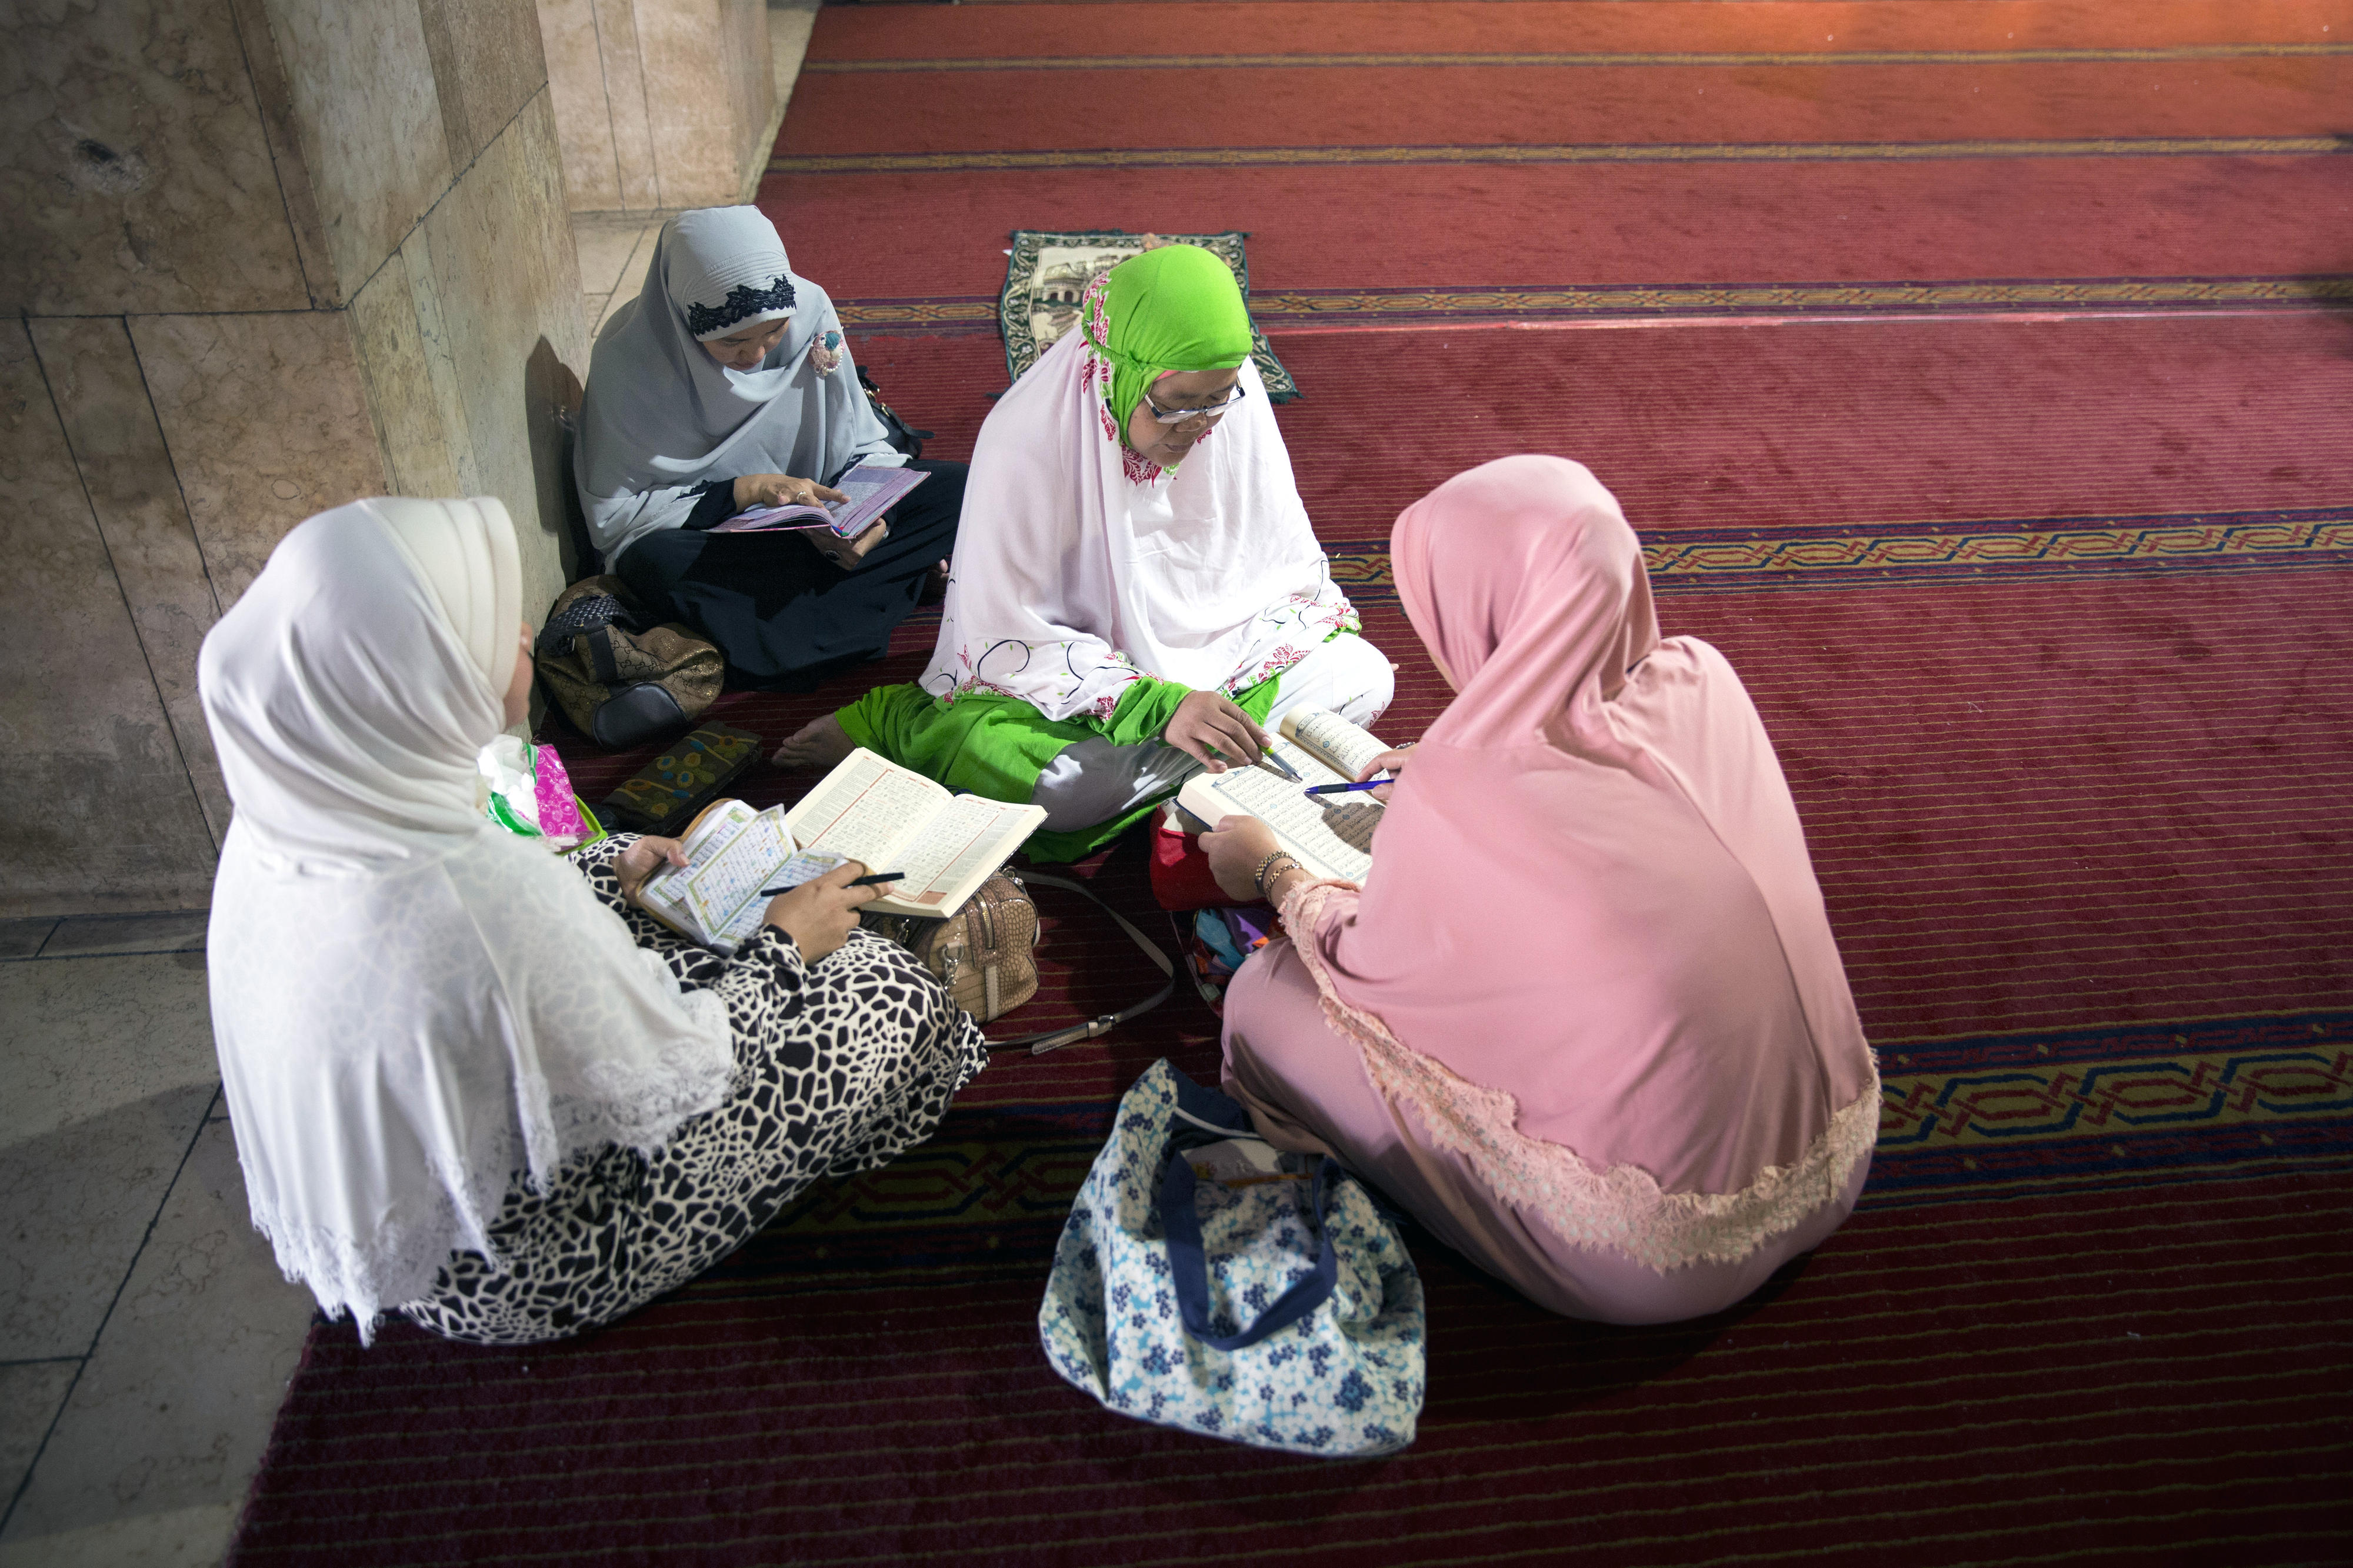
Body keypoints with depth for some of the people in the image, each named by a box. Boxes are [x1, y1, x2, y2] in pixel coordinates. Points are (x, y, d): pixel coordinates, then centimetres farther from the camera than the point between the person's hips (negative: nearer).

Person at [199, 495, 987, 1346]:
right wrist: (784, 947, -9)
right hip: (524, 1277, -7)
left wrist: (605, 882, 6)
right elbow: (668, 1092, -24)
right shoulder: (486, 889, -39)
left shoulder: (277, 823, -14)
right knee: (894, 998, 1)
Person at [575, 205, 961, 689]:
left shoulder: (809, 309, -10)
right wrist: (747, 491, -24)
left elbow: (865, 447, 1)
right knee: (654, 562, -39)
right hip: (704, 536, -3)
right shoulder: (627, 357, -18)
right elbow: (611, 516, -16)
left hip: (815, 515, 4)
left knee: (958, 489, -17)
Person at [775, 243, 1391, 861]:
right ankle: (903, 723, -5)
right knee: (1037, 781, -37)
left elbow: (1279, 557, 7)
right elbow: (1011, 636, -24)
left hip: (1217, 644, 6)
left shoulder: (1231, 393, -10)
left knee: (1364, 675, -18)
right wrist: (1157, 706, -34)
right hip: (1069, 667, -6)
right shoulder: (1028, 438, -24)